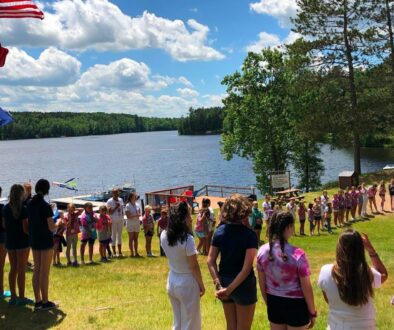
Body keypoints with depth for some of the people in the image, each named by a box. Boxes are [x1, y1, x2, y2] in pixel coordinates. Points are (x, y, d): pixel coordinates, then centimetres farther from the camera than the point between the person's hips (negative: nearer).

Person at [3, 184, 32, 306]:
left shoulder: (5, 208, 3)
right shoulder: (23, 209, -16)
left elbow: (4, 225, 11)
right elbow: (25, 228, -17)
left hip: (10, 241, 6)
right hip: (22, 241, -6)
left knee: (13, 269, 13)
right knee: (21, 270, 2)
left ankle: (13, 297, 19)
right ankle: (21, 298, 8)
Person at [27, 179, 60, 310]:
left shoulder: (30, 205, 2)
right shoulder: (46, 206, -17)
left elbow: (29, 223, 6)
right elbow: (52, 228, -18)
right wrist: (59, 222, 1)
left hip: (34, 241, 7)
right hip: (46, 241, -6)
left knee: (36, 270, 13)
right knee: (44, 272, 1)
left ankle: (37, 301, 19)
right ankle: (45, 302, 10)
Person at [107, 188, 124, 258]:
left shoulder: (120, 200, 10)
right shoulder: (109, 201, -7)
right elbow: (109, 212, -11)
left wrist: (123, 217, 10)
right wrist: (116, 207, -19)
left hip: (120, 220, 6)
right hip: (113, 221, -6)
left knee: (119, 235, 10)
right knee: (114, 236, 0)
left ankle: (120, 252, 16)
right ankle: (114, 253, 7)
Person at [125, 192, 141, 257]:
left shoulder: (137, 205, 9)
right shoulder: (128, 205, -7)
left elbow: (139, 214, 8)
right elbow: (128, 216, -12)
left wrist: (138, 214, -13)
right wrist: (135, 215, -16)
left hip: (137, 223, 5)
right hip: (130, 223, -5)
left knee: (136, 239, 8)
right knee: (131, 239, 0)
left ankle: (136, 252, 13)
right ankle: (132, 253, 5)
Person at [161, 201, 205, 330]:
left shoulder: (163, 235, -4)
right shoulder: (187, 238, -23)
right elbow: (194, 266, -17)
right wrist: (201, 285, -3)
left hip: (172, 282, 7)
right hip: (187, 283, -7)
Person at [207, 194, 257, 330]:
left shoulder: (220, 231, -2)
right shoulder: (250, 235, -17)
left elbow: (210, 261, -5)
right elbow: (246, 268, -22)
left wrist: (218, 284, -9)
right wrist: (230, 289, -18)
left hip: (224, 281, 5)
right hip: (243, 284, -5)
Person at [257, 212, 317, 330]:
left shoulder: (262, 251, -8)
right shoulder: (297, 254, -21)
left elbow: (262, 284, 2)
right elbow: (306, 288, -14)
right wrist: (312, 312, 0)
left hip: (274, 303, 4)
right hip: (295, 305, -4)